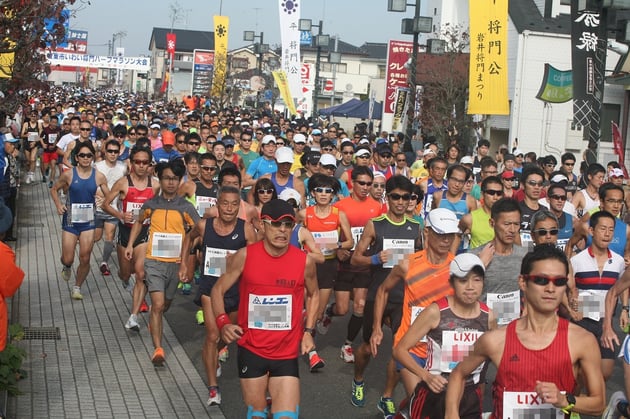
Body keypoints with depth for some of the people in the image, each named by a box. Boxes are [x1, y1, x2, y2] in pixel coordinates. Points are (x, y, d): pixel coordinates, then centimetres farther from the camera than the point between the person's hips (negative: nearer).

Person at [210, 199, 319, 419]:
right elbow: (218, 290, 2)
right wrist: (222, 322, -14)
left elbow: (313, 294, 13)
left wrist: (308, 331, 4)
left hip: (287, 353, 0)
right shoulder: (245, 256, -9)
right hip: (251, 350, 0)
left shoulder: (304, 261, -6)